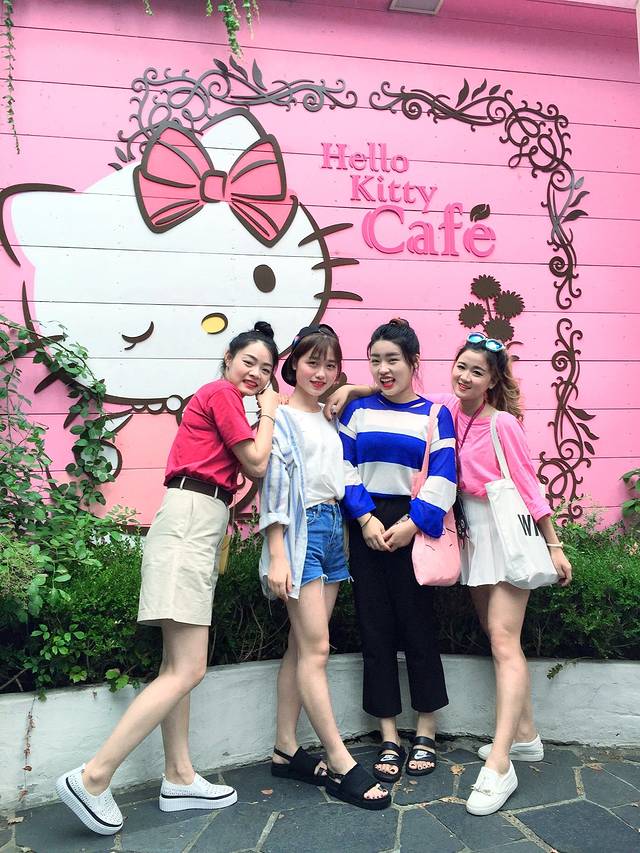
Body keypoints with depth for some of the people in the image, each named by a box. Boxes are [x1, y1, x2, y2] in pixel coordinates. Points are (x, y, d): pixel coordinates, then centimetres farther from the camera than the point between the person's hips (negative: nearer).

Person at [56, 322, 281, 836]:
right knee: (188, 671, -12)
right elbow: (257, 464, -6)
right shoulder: (223, 393, -4)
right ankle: (93, 778, -8)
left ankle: (179, 778, 19)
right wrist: (269, 412, 5)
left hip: (198, 524, 11)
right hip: (190, 522, -11)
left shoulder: (220, 399, 24)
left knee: (177, 665, 11)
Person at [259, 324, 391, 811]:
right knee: (316, 648, -6)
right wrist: (276, 556, -16)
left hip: (332, 529, 7)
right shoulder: (280, 417, -4)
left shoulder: (328, 420, 17)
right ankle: (341, 765, 0)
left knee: (302, 647, 10)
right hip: (300, 530, -7)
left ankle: (286, 751, 19)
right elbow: (273, 485, -11)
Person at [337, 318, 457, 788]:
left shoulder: (434, 413, 5)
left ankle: (425, 734, 21)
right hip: (366, 527, 2)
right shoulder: (357, 408, 8)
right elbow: (344, 466, 2)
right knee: (375, 630, 5)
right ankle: (390, 739, 17)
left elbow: (443, 478, -4)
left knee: (418, 625, 3)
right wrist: (365, 519, -9)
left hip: (412, 527, -1)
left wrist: (412, 523, -13)